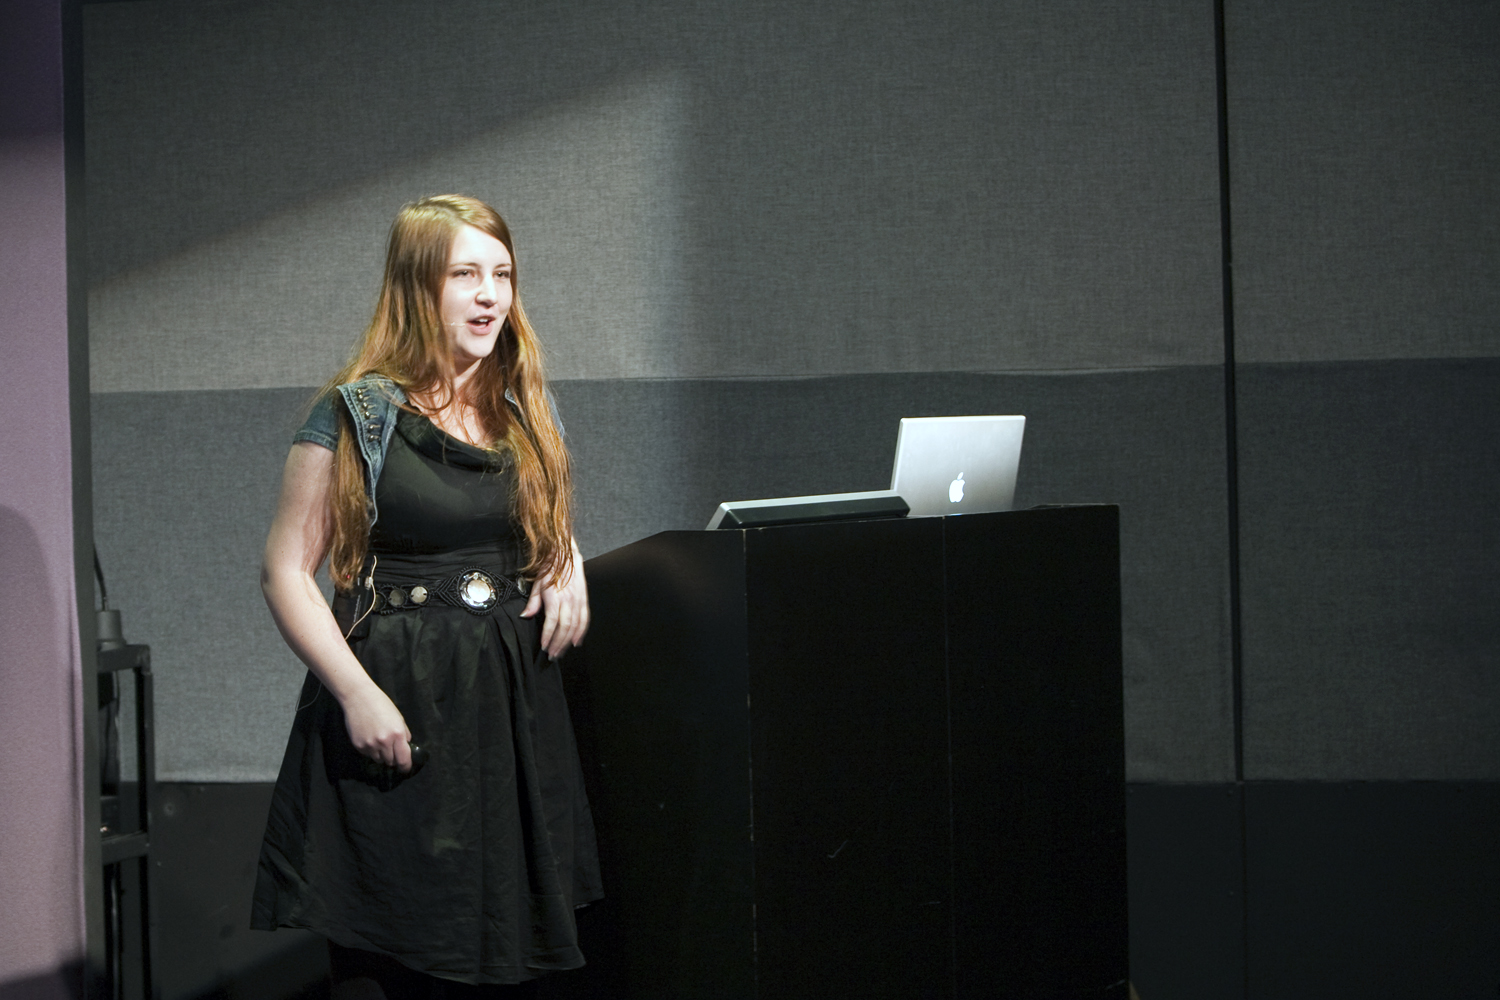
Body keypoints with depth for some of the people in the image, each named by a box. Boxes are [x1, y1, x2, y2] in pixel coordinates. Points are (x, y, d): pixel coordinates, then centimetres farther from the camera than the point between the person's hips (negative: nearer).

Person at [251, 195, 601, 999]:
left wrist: (569, 564, 3)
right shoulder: (354, 417, -4)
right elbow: (287, 572, -6)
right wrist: (356, 693, -17)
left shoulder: (527, 410, 12)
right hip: (397, 704, -5)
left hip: (513, 696, 5)